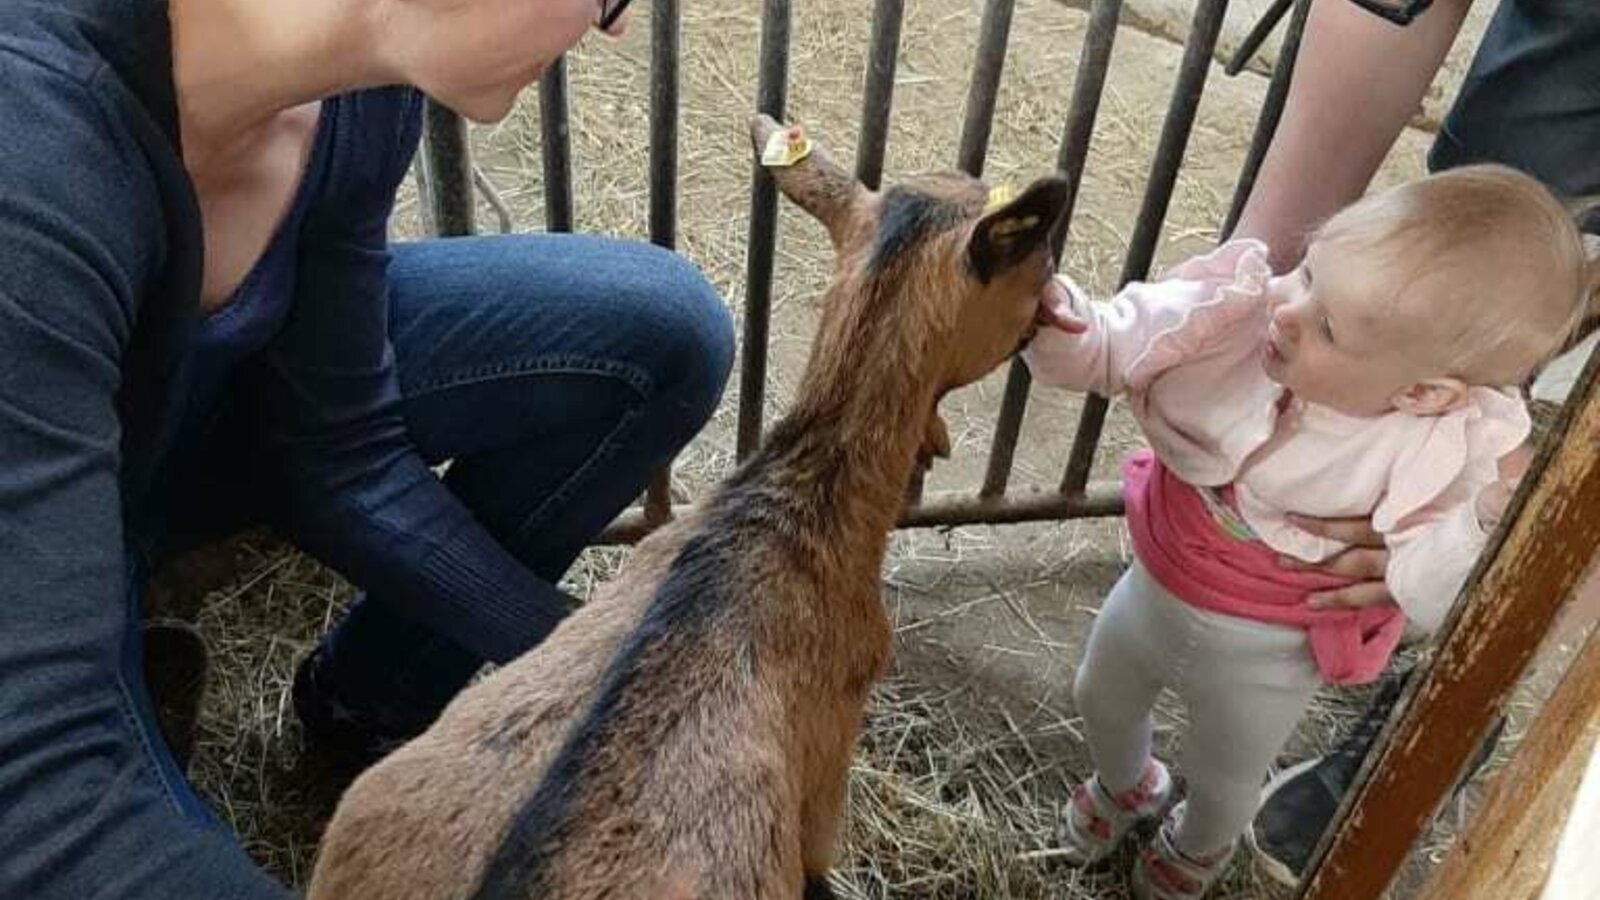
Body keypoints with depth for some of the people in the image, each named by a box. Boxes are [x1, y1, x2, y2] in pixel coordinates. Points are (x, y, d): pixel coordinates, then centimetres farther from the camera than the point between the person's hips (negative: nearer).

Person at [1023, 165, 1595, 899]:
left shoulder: (1441, 453, -33)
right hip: (1154, 584, 3)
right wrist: (1054, 321, -40)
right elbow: (1105, 351, -19)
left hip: (1265, 652, -3)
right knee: (1101, 702, 31)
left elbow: (1436, 602, -27)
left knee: (1223, 778, 27)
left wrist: (1492, 527, -44)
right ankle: (1125, 785, 68)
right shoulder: (1233, 313, -27)